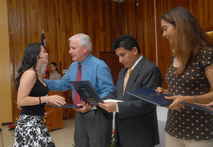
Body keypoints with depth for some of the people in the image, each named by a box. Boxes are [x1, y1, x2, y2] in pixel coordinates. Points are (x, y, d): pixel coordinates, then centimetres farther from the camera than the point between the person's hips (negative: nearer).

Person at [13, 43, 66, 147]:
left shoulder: (38, 74, 13)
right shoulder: (30, 73, -14)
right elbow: (21, 100, -20)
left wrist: (54, 101, 15)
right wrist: (47, 99, -22)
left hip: (37, 122, 9)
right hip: (28, 123, -9)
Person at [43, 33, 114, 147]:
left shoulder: (99, 66, -16)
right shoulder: (73, 66, 8)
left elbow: (109, 93, -19)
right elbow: (62, 84, 13)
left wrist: (91, 105, -29)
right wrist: (41, 81, 2)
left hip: (97, 117, -7)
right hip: (80, 115, 7)